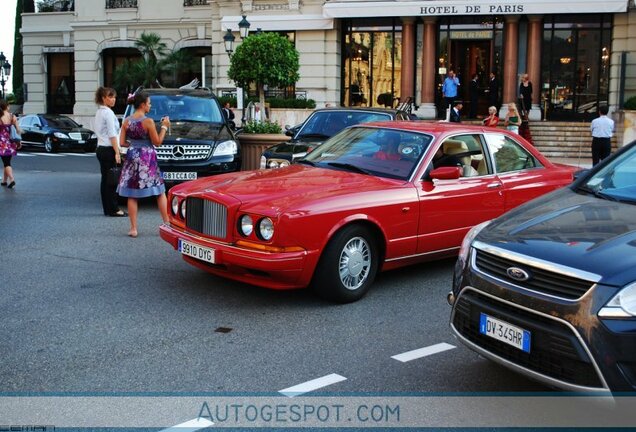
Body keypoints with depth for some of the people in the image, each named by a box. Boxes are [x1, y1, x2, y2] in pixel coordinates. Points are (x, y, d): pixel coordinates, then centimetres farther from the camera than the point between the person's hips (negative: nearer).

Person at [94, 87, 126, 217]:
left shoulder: (99, 112, 16)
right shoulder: (108, 112, -12)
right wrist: (117, 152, -17)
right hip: (108, 149, -10)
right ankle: (113, 209, -3)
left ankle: (107, 209, 14)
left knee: (105, 179, 10)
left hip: (101, 148, 10)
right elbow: (112, 134, -17)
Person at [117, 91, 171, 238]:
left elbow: (122, 142, 2)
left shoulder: (126, 121, 1)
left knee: (132, 195, 7)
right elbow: (157, 142, -7)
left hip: (132, 157, 4)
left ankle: (133, 229, 5)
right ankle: (167, 223, 11)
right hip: (147, 158, -4)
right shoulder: (148, 121, -12)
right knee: (160, 193, 9)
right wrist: (164, 127, 2)